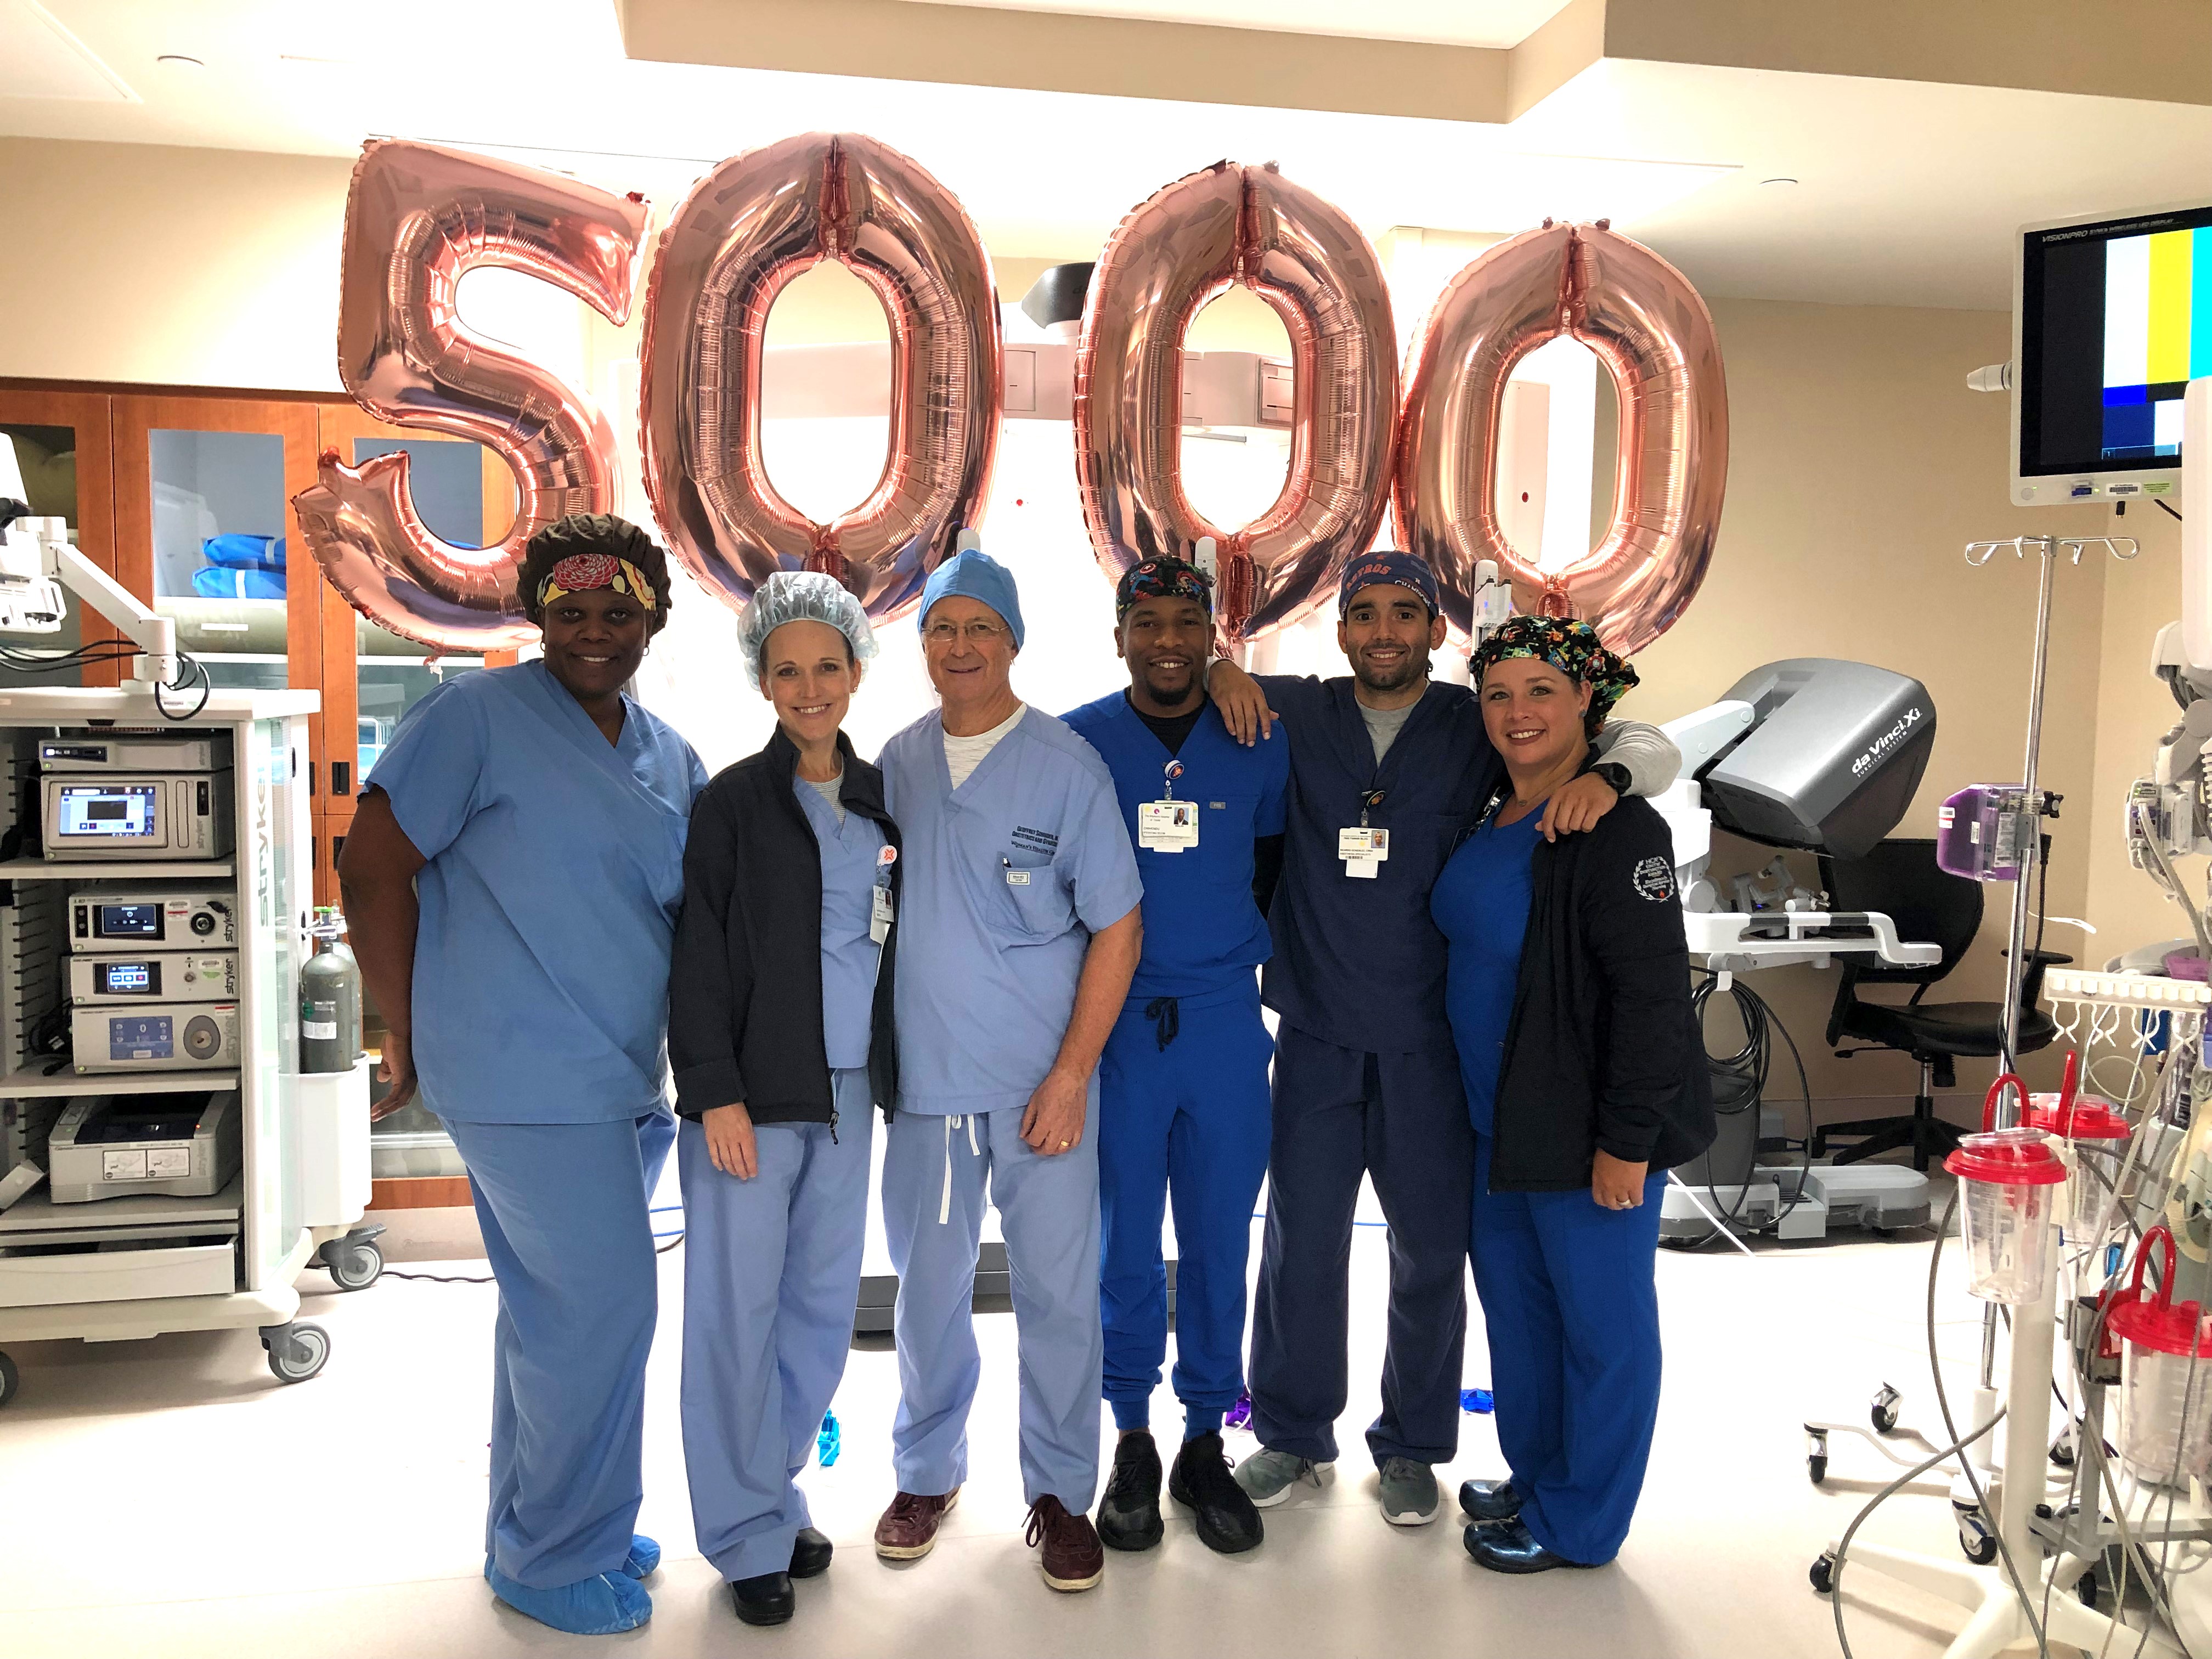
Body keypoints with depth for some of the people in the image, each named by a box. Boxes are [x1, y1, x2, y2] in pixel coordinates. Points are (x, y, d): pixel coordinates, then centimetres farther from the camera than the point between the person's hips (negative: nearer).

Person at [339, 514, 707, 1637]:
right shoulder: (478, 715, -9)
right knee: (603, 1305, -4)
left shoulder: (672, 761, 12)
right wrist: (408, 1033, -8)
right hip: (527, 1076, -8)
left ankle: (536, 1531, 36)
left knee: (553, 1308, 19)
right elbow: (374, 865, -10)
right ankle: (556, 1559, 17)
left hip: (620, 1080, 8)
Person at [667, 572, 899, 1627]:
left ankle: (772, 1492, 28)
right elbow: (697, 962, -7)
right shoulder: (732, 803, -5)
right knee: (739, 1308, 1)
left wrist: (895, 1077, 10)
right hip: (750, 1094, -5)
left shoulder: (883, 800, 10)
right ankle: (749, 1535, 15)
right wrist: (717, 1095, -12)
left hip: (847, 1092, 5)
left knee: (824, 1302, 11)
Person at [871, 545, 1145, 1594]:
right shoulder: (898, 762, 5)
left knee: (1059, 1291, 4)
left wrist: (1072, 1075, -12)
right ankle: (927, 1473, 33)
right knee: (927, 1287, 13)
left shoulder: (1068, 766, -7)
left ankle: (1061, 1492, 23)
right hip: (925, 1074, 3)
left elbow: (1117, 927, -7)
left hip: (1043, 1080, -3)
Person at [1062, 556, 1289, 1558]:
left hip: (1226, 1024, 1)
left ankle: (1206, 1444, 23)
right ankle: (1132, 1442, 22)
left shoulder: (1260, 742, 3)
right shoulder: (1075, 742, 0)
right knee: (1124, 1239, 7)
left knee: (1218, 1239, 8)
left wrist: (1247, 952, 8)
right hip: (1114, 1023, -1)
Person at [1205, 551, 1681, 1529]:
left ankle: (1411, 1447, 29)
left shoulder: (1478, 728, 0)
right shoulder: (1295, 714, 3)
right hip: (1317, 1034, 1)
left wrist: (1606, 774, -23)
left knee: (1431, 1251, 9)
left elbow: (1652, 748, -1)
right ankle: (1294, 1436, 29)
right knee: (1299, 1244, 9)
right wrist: (1220, 670, -9)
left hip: (1430, 1043, 0)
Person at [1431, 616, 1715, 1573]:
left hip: (1589, 1132, -8)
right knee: (1514, 1298, 19)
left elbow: (1652, 996, -21)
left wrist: (1626, 1141, -21)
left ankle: (1577, 1522, 23)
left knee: (1599, 1316, 7)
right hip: (1498, 1119, 8)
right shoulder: (1488, 817, 7)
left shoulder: (1619, 831, -18)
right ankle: (1537, 1476, 38)